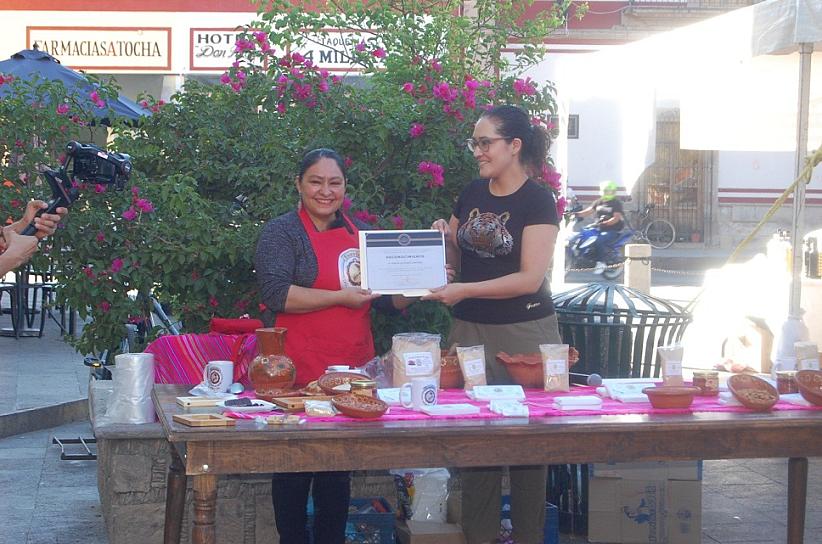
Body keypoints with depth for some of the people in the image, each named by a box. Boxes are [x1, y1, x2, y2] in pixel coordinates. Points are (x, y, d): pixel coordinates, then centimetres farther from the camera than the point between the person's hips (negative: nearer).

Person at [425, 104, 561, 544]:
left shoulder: (537, 200, -9)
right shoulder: (472, 194, 9)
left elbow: (530, 277, -16)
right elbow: (456, 257, 17)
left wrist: (464, 290, -20)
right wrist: (444, 238, -4)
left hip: (524, 333, -5)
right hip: (470, 330, 5)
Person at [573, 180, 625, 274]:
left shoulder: (616, 203, -4)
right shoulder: (599, 202, 15)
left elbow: (616, 218, -16)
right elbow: (588, 211, 8)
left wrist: (605, 223, -31)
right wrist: (577, 214, -9)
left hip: (613, 230, -7)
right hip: (599, 228, 7)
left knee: (599, 240, -33)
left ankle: (601, 263, -28)